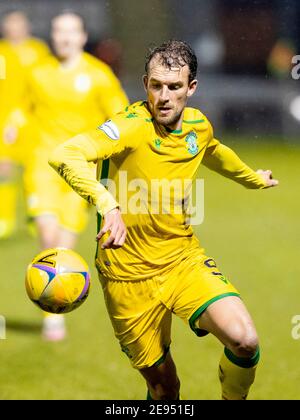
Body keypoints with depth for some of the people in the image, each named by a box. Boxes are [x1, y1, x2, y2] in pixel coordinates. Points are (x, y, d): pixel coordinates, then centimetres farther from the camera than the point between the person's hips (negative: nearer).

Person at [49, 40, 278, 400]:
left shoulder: (199, 125, 0)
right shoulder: (132, 127, -20)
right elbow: (64, 156, -36)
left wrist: (254, 178, 43)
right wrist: (108, 204, -50)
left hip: (184, 259, 4)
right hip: (129, 273, -4)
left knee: (244, 341, -19)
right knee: (163, 387, 5)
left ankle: (233, 399, 10)